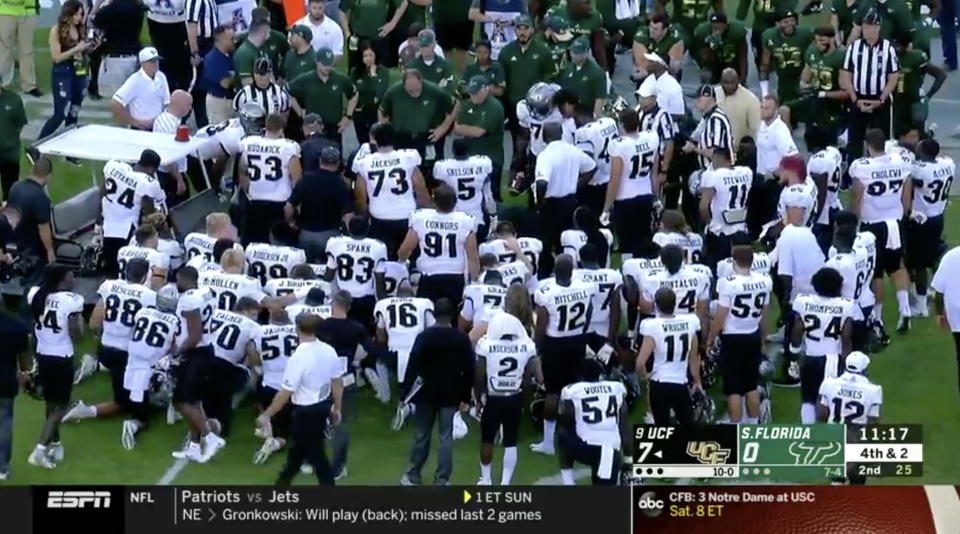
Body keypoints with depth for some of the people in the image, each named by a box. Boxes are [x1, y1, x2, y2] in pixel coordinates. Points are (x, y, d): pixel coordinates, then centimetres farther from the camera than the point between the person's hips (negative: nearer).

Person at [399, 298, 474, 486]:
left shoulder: (424, 337, -7)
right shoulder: (462, 338, -4)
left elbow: (413, 367, -11)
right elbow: (469, 369, -3)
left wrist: (405, 393, -7)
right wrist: (466, 398, 4)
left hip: (427, 393, 0)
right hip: (451, 395, 0)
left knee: (421, 436, 11)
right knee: (446, 438, 2)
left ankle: (412, 476, 20)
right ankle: (441, 481, 2)